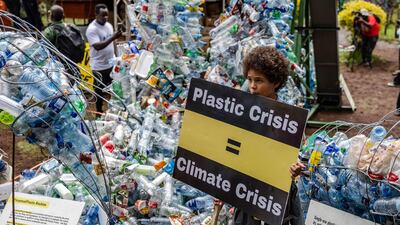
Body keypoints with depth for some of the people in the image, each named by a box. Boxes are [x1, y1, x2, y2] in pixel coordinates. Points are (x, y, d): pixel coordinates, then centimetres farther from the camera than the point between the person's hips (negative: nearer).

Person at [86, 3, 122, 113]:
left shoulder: (108, 25, 5)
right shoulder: (92, 29, -19)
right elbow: (97, 46, -30)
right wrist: (113, 38, -37)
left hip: (111, 63, 7)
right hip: (99, 66, -7)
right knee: (100, 91, 8)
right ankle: (99, 112, 23)